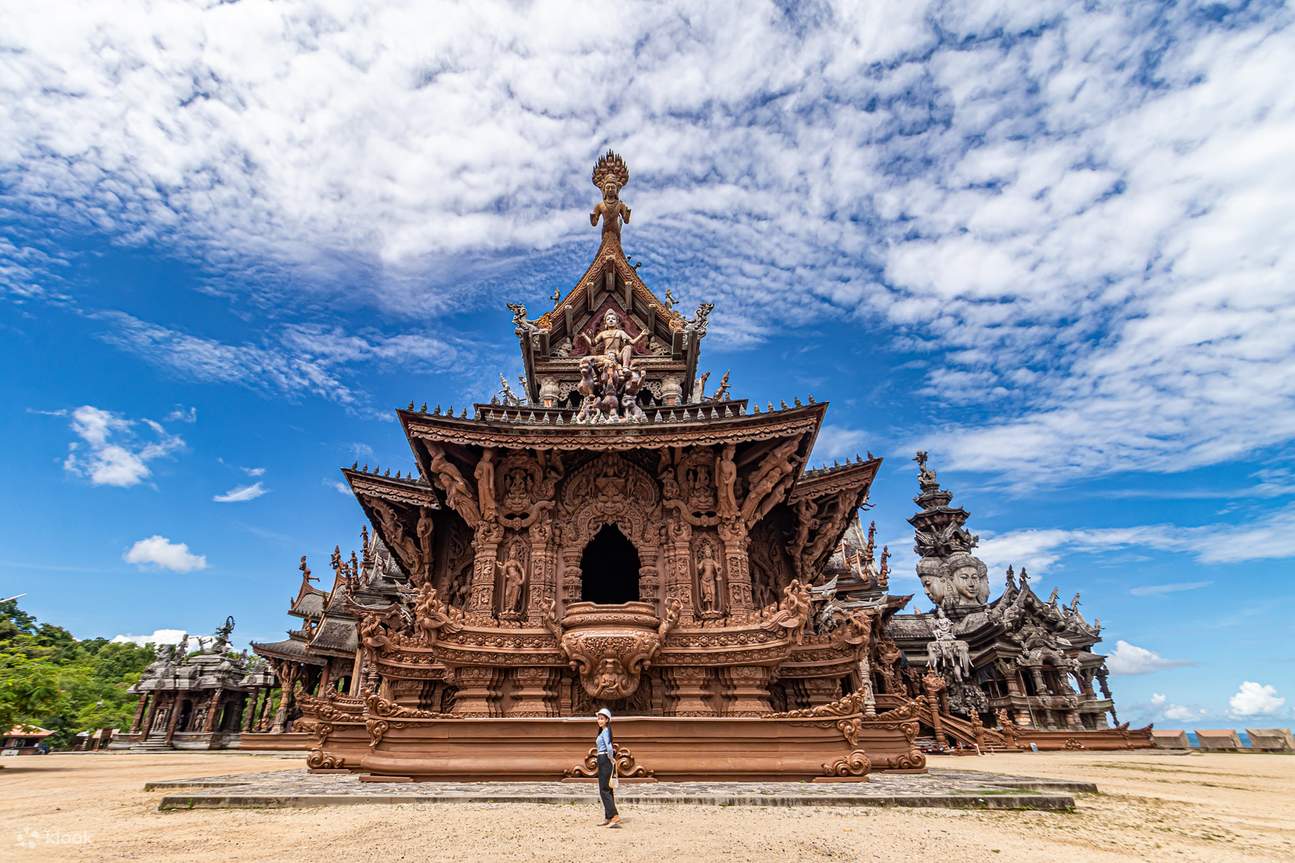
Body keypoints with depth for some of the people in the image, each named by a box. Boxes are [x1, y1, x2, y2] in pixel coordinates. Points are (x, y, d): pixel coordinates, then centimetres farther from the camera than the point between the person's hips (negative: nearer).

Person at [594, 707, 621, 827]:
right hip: (603, 762, 10)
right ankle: (608, 819, 16)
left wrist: (611, 760, -15)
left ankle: (615, 816, -15)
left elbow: (609, 747, -27)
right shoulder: (604, 731, 17)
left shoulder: (605, 731, -13)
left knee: (604, 790, -10)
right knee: (607, 790, 12)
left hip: (605, 761, -10)